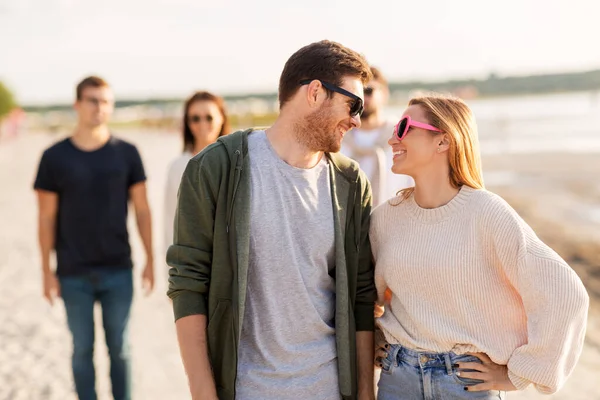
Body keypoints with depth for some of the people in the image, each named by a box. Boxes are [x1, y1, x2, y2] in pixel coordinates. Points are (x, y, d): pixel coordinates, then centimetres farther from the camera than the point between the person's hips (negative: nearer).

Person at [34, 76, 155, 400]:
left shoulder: (126, 154, 0)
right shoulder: (54, 157, -2)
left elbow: (142, 210, 3)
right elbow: (46, 218, 1)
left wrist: (150, 260, 1)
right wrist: (47, 271, 0)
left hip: (118, 271, 1)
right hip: (74, 275, 0)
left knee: (119, 346, 9)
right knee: (82, 349, 9)